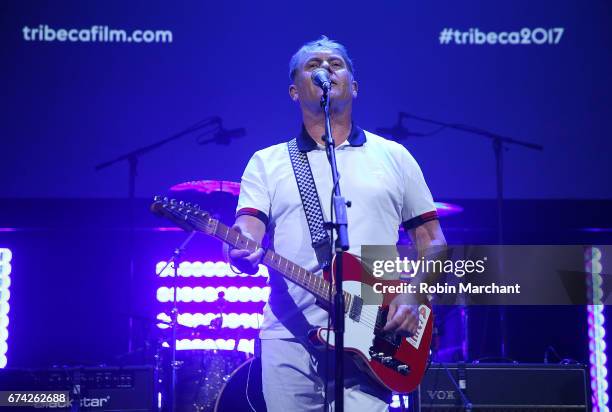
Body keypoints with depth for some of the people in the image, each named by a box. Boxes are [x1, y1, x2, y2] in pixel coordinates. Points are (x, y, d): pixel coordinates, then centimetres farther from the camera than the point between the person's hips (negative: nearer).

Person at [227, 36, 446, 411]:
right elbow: (247, 227, -2)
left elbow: (432, 242, 13)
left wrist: (414, 296, -4)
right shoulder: (267, 162, 13)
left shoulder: (393, 156, 14)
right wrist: (245, 250, -25)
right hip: (288, 338, 1)